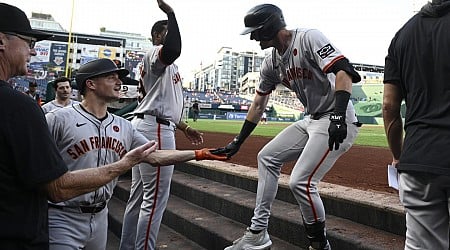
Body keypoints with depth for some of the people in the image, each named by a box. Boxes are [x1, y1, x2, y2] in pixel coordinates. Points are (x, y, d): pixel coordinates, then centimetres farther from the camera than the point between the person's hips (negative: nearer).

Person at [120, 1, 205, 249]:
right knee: (155, 198, -5)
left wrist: (185, 128, 25)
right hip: (155, 129, -11)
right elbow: (174, 49, -32)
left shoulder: (166, 65, 26)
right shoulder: (155, 53, -5)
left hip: (145, 127, 11)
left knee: (138, 197, 15)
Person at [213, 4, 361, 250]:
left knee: (300, 182, -17)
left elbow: (343, 70, -26)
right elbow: (258, 104, 16)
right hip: (312, 120, 9)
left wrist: (338, 116, -39)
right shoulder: (271, 62, 9)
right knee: (267, 157, 8)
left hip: (338, 122, -9)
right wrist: (237, 142, 16)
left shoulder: (308, 38, -15)